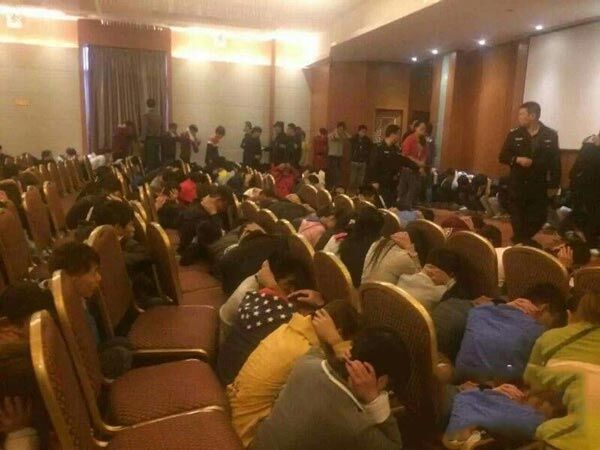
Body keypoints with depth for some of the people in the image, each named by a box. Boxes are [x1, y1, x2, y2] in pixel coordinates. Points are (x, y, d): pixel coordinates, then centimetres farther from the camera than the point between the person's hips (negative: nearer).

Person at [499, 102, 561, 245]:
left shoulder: (551, 135, -2)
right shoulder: (514, 134, 0)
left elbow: (555, 162, 1)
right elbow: (503, 156, 3)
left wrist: (554, 185, -1)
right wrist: (517, 159, -17)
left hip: (539, 185, 0)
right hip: (517, 184, 0)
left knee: (538, 218, 5)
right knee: (517, 217, 4)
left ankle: (522, 240, 29)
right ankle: (520, 242, 23)